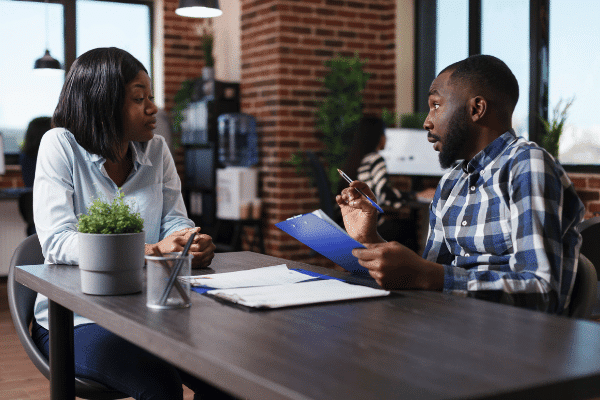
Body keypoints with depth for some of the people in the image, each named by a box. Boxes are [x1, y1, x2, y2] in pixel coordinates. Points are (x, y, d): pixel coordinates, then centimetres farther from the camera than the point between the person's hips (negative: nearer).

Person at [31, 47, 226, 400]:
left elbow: (174, 221, 4)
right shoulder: (61, 145, -7)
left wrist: (194, 243, -22)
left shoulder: (157, 150, 8)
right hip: (75, 319, -4)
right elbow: (57, 242, -19)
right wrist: (150, 251, -31)